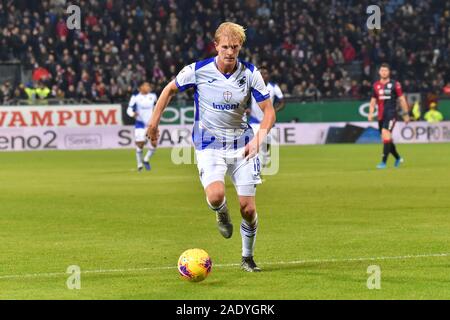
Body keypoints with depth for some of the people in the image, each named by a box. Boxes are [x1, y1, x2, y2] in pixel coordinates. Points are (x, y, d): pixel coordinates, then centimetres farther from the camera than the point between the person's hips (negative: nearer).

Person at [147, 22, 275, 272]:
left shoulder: (250, 74, -8)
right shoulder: (198, 70, -11)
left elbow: (269, 111, -5)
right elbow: (170, 90, 6)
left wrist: (258, 138, -22)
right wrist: (154, 123, 6)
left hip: (241, 143, 2)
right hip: (209, 144, -2)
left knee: (248, 208, -2)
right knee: (216, 195, -27)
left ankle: (248, 257, 22)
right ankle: (222, 214, 12)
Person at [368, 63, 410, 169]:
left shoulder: (395, 84, -2)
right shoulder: (376, 85, 11)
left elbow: (402, 99, 2)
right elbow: (373, 101, 16)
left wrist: (405, 114, 1)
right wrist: (371, 113, 3)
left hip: (391, 114, -5)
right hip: (381, 115, 5)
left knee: (386, 135, -20)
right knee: (387, 140, 11)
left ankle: (383, 162, -21)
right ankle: (398, 158, 33)